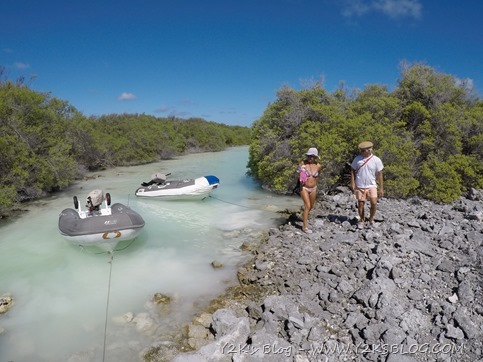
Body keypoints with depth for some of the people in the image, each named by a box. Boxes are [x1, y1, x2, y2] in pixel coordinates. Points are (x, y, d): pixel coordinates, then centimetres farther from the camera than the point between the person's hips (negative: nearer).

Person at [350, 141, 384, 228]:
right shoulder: (357, 159, -2)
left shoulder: (376, 160, -4)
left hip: (371, 186, -1)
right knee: (360, 204, 5)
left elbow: (379, 174, -1)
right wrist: (352, 183, -2)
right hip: (360, 186, 1)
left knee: (374, 203, -12)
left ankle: (371, 219, 12)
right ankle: (362, 220, 24)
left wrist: (381, 188, -1)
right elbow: (353, 171, 6)